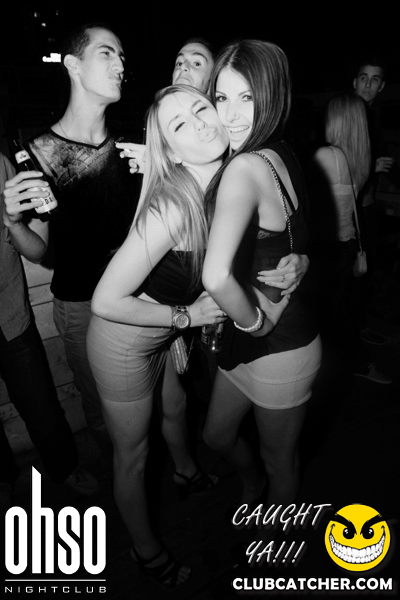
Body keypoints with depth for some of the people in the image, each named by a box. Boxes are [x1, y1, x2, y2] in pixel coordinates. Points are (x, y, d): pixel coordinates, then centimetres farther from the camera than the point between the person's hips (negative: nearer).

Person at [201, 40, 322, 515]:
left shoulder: (245, 168, -27)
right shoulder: (276, 154, -1)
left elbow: (216, 276, -40)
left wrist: (255, 321, -24)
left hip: (279, 348, -7)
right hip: (251, 339, 7)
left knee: (278, 457, 21)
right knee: (218, 434, 27)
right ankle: (251, 484, 61)